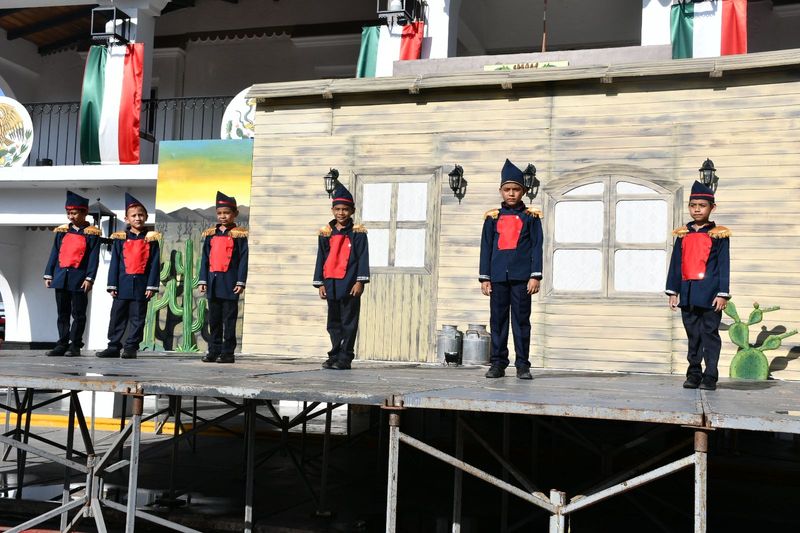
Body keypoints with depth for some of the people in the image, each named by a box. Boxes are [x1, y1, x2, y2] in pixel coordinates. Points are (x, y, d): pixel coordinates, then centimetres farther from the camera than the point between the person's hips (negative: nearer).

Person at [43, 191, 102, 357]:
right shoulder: (62, 231, 12)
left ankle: (75, 345, 5)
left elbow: (94, 257, -5)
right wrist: (48, 275, 7)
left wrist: (89, 278, -13)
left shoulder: (92, 233, -1)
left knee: (78, 313, 0)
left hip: (79, 279, -4)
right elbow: (54, 254, 13)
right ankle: (62, 344, 12)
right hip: (61, 277, 4)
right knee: (62, 313, 8)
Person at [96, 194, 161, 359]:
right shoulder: (120, 239, 7)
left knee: (137, 318, 2)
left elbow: (154, 264, 1)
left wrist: (151, 286, -7)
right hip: (123, 284, 1)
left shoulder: (151, 239, 4)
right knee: (117, 317, 5)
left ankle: (131, 348, 9)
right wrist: (112, 285, 0)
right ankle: (114, 347, 12)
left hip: (141, 285, -1)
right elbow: (114, 263, 6)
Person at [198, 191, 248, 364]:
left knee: (229, 319, 0)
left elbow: (243, 259, -5)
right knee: (214, 319, 9)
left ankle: (228, 353, 5)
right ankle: (214, 351, 16)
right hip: (213, 282, 5)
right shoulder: (210, 234, 11)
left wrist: (241, 282, -10)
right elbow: (205, 258, 11)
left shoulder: (239, 235, -1)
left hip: (230, 283, -4)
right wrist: (203, 280, 6)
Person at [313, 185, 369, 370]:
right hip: (331, 284, 4)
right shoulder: (326, 233, 11)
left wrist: (360, 281, -13)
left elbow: (363, 257, -4)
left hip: (349, 285, -4)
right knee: (334, 323, 10)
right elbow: (321, 258, 12)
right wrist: (320, 283, 7)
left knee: (349, 323, -1)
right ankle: (335, 355, 18)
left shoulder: (358, 233, 0)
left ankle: (345, 358, 4)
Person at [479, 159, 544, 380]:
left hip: (521, 277, -2)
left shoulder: (531, 216, 5)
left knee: (521, 320, 0)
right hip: (498, 277, 2)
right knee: (498, 320, 4)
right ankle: (498, 364, 11)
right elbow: (486, 247, 10)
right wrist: (484, 278, 4)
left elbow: (537, 246, 2)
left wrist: (535, 276, -6)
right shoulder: (492, 217, 10)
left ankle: (523, 365, 6)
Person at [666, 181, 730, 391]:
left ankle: (710, 377, 5)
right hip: (687, 294, 4)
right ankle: (694, 375, 16)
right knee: (693, 336, 9)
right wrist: (673, 292, 8)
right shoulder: (682, 234, 11)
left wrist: (722, 294, -8)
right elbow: (675, 264, 13)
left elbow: (724, 265, -2)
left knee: (709, 334, 0)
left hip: (709, 294, -4)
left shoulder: (719, 234, 1)